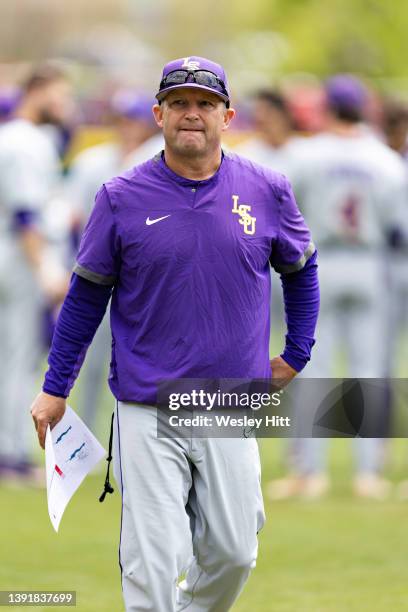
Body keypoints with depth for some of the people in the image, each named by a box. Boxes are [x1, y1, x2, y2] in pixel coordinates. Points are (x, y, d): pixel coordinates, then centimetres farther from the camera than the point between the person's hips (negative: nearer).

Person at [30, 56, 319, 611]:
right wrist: (54, 390, 7)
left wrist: (295, 356, 15)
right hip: (146, 413, -2)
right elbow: (85, 297, 6)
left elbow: (301, 271, 20)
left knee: (233, 554, 6)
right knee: (152, 564, -8)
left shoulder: (267, 192, 2)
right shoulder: (121, 199, -2)